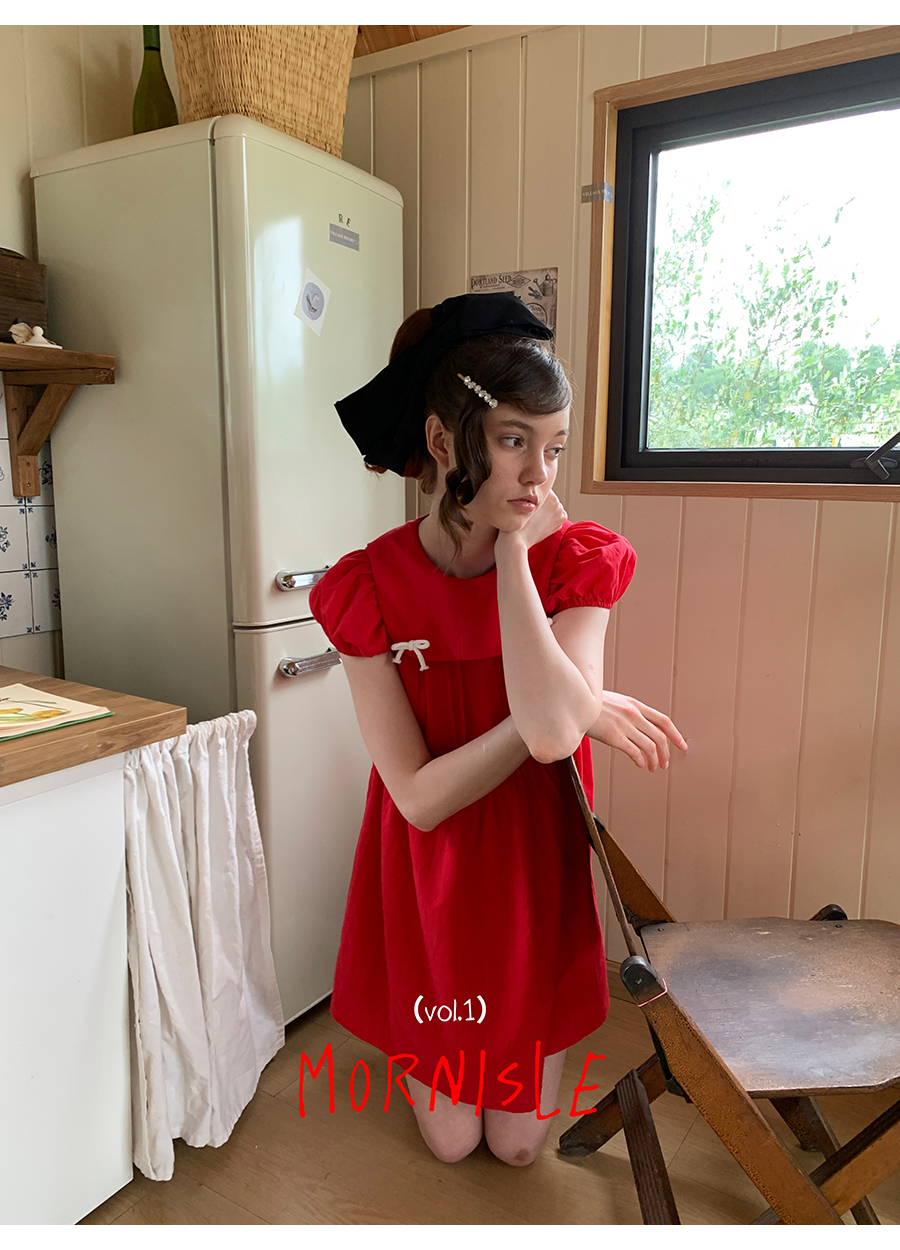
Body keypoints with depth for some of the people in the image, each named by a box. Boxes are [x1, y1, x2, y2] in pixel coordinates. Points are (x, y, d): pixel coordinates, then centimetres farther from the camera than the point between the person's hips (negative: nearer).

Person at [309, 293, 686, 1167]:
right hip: (428, 878, 0)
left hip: (533, 870, 1)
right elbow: (418, 794, -21)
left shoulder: (574, 561, -16)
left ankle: (535, 1040, 47)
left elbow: (551, 729, -34)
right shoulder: (371, 586, -19)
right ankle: (414, 1042, 49)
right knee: (452, 1139, 17)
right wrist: (579, 711, -26)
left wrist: (514, 551, -29)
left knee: (517, 1140, 15)